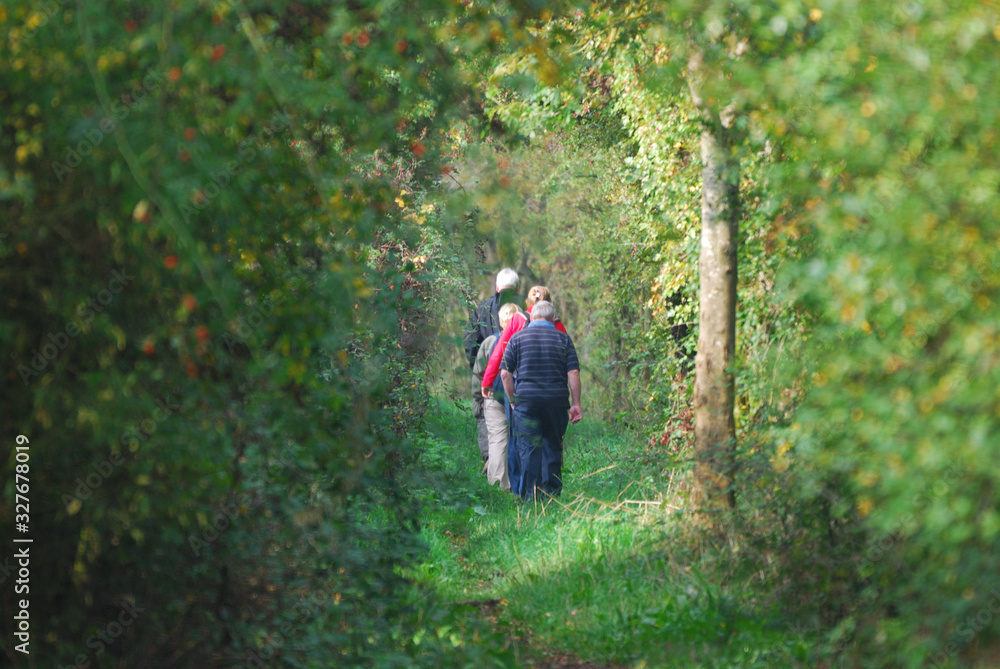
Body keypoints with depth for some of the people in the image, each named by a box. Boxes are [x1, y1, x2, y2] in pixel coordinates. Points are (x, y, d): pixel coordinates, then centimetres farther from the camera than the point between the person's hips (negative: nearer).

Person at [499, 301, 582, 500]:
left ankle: (531, 496, -5)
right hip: (557, 400, 1)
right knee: (553, 447, 10)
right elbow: (573, 373, 0)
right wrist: (576, 403, 3)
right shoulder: (563, 338, 7)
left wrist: (513, 400, 11)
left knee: (528, 448, 0)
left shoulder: (518, 338, 6)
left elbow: (505, 373, 2)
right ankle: (552, 495, 11)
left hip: (526, 399, -1)